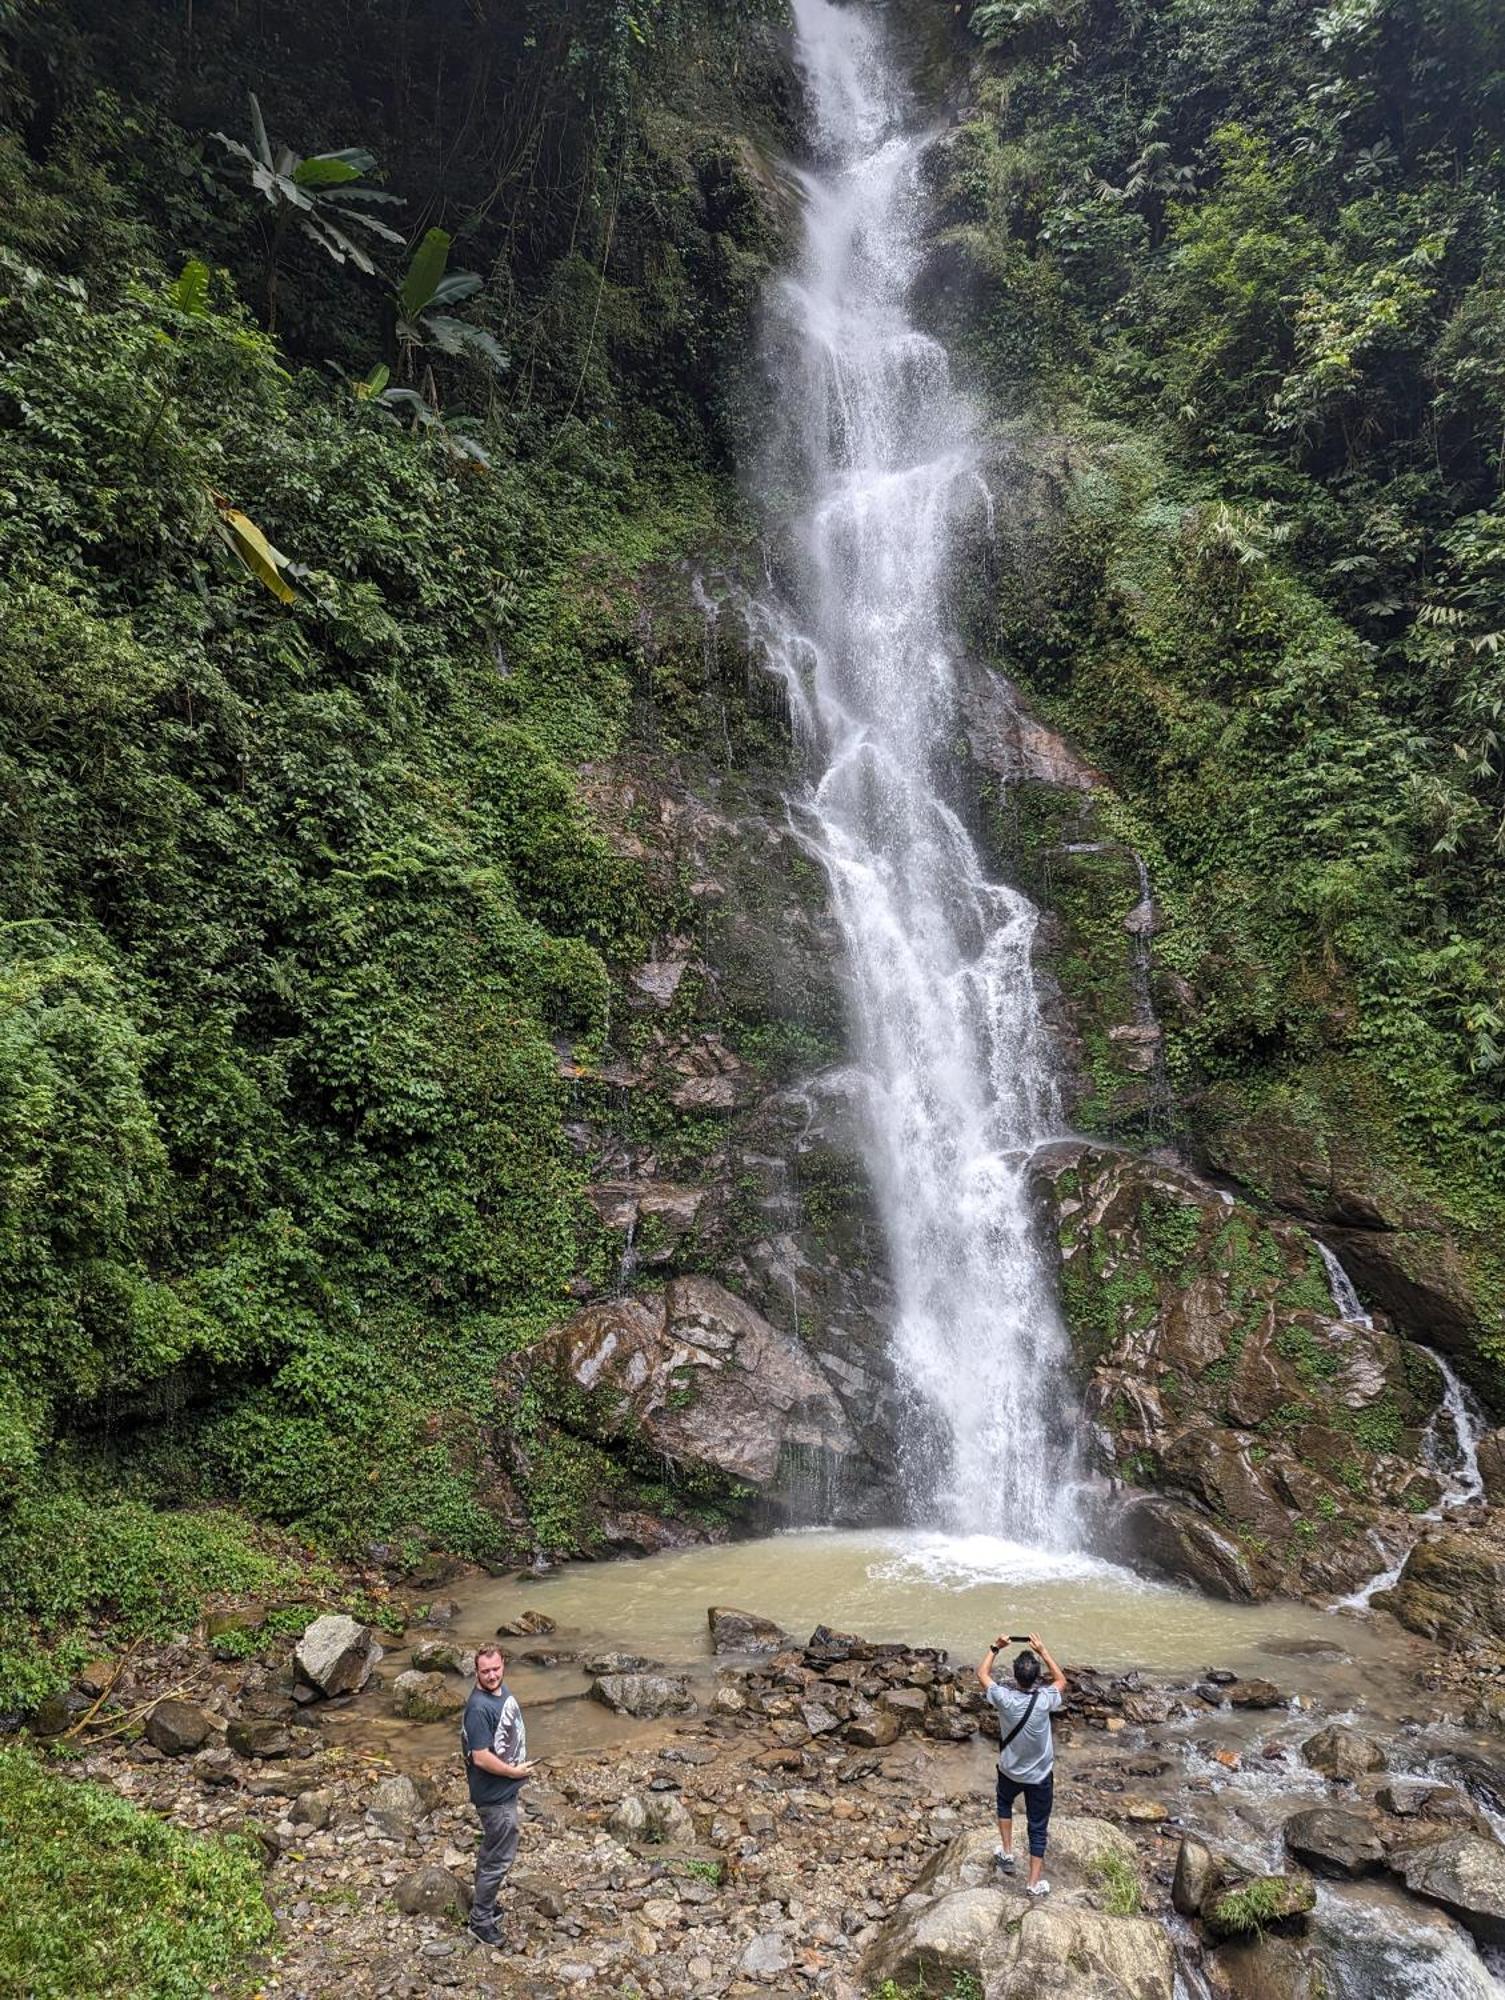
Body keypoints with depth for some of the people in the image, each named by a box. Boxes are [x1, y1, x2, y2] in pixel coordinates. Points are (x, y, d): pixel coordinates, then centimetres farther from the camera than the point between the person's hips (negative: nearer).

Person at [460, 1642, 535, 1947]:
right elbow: (481, 1757, -30)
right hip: (495, 1795, -9)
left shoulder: (503, 1690, -2)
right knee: (500, 1857, 4)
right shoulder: (479, 1708, -30)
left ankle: (484, 1901, 42)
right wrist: (515, 1772, -19)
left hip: (505, 1788, 9)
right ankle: (480, 1921, 19)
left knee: (491, 1850, 24)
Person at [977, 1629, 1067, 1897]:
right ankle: (1035, 1882, 21)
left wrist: (995, 1648, 1)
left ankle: (1007, 1853, 34)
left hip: (1010, 1771, 1)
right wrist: (1042, 1651, -5)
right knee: (1038, 1827, 15)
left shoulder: (1004, 1698, -26)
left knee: (1004, 1804, 32)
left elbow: (982, 1674, -5)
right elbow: (1062, 1681, -3)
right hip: (1040, 1775, -1)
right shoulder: (1045, 1700, -27)